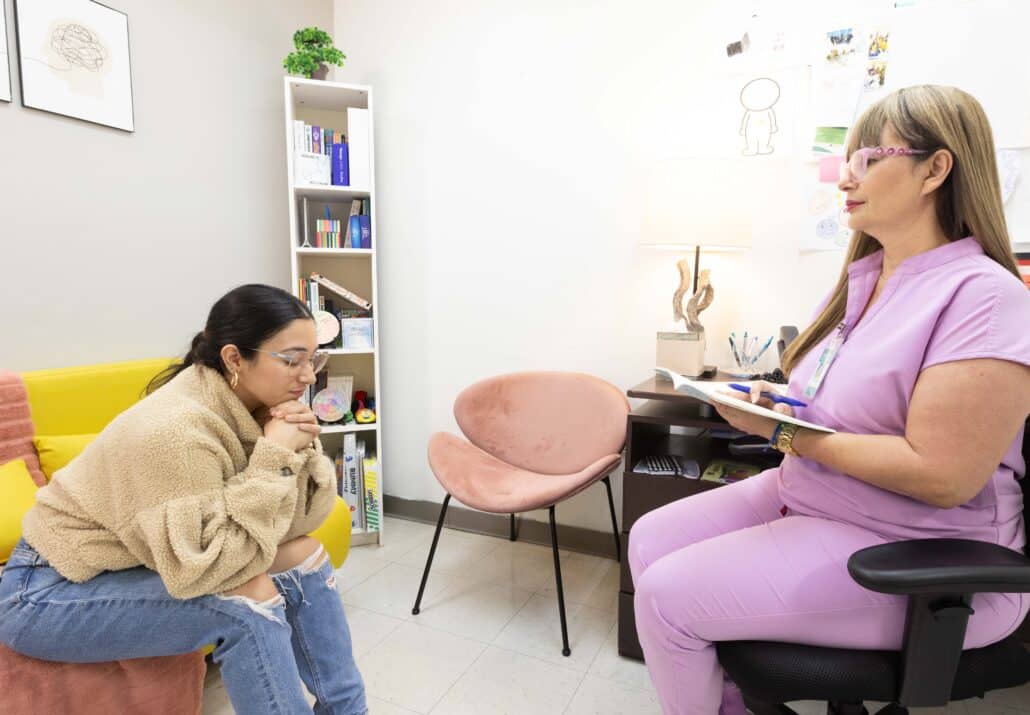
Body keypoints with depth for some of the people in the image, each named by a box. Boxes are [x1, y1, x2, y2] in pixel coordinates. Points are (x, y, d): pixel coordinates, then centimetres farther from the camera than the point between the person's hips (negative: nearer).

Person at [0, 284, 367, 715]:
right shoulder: (178, 429, -32)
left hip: (149, 563, 7)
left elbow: (302, 518, -5)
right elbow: (207, 570, -33)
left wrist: (299, 452, -23)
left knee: (304, 556, -3)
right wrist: (273, 458, -33)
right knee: (250, 597, -26)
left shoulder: (254, 405, -9)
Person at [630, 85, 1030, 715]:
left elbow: (941, 477, -24)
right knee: (650, 540, 3)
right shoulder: (862, 278, 8)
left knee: (667, 595, -16)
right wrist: (779, 403, -6)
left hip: (904, 554, -8)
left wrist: (783, 433, -21)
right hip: (800, 495, 9)